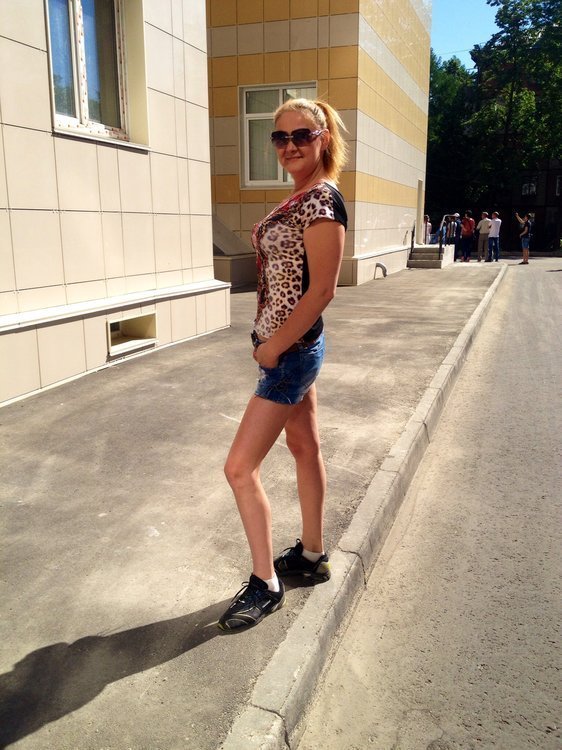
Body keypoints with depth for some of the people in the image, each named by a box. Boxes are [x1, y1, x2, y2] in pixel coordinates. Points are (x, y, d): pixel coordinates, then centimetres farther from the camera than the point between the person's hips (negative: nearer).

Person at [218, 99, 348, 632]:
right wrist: (270, 341, 9)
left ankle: (265, 584, 10)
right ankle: (312, 555, 34)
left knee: (240, 467, -6)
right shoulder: (299, 197, 11)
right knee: (305, 447, 17)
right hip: (288, 344, 10)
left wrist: (275, 347, -15)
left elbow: (321, 290, -22)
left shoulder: (323, 199, -17)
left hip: (292, 348, -10)